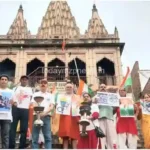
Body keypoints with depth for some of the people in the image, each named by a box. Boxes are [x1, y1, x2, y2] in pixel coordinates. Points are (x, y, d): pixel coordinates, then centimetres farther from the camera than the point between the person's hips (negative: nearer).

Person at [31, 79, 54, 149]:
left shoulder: (50, 95, 14)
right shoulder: (35, 94, 14)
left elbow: (52, 107, 3)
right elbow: (34, 105, 2)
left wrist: (45, 112, -17)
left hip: (46, 116, 0)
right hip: (37, 116, 0)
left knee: (48, 137, -4)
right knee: (35, 137, 0)